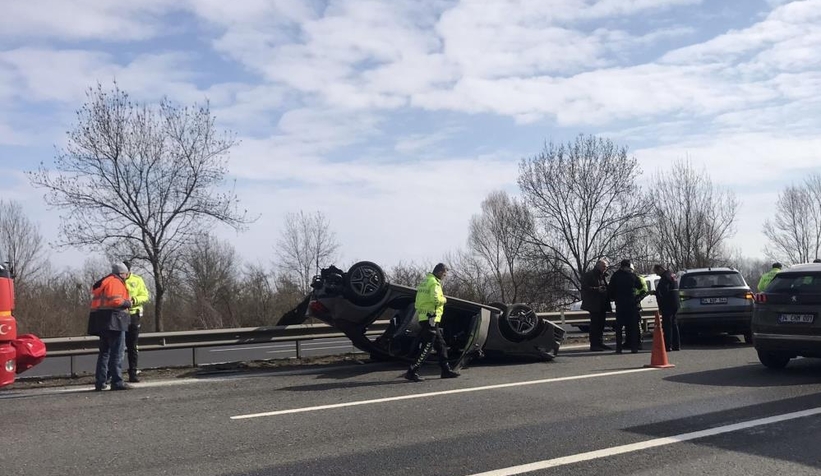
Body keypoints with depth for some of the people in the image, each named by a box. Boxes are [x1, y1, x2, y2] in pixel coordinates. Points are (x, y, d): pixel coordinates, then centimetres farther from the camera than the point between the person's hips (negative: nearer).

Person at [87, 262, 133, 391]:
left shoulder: (103, 282, 23)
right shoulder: (115, 282, -8)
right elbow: (116, 301, -21)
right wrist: (127, 303, -4)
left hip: (102, 322, 10)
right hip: (113, 320, -10)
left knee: (104, 352, 16)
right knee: (117, 353, -8)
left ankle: (100, 382, 17)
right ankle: (117, 382, -9)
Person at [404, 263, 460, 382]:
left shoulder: (425, 281, 18)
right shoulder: (434, 283, -12)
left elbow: (418, 301, 16)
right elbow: (436, 299, -27)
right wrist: (444, 299, -7)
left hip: (423, 317, 10)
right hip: (431, 318, -10)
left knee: (441, 344, 16)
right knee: (426, 347, -7)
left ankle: (446, 370, 21)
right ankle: (412, 372, -8)